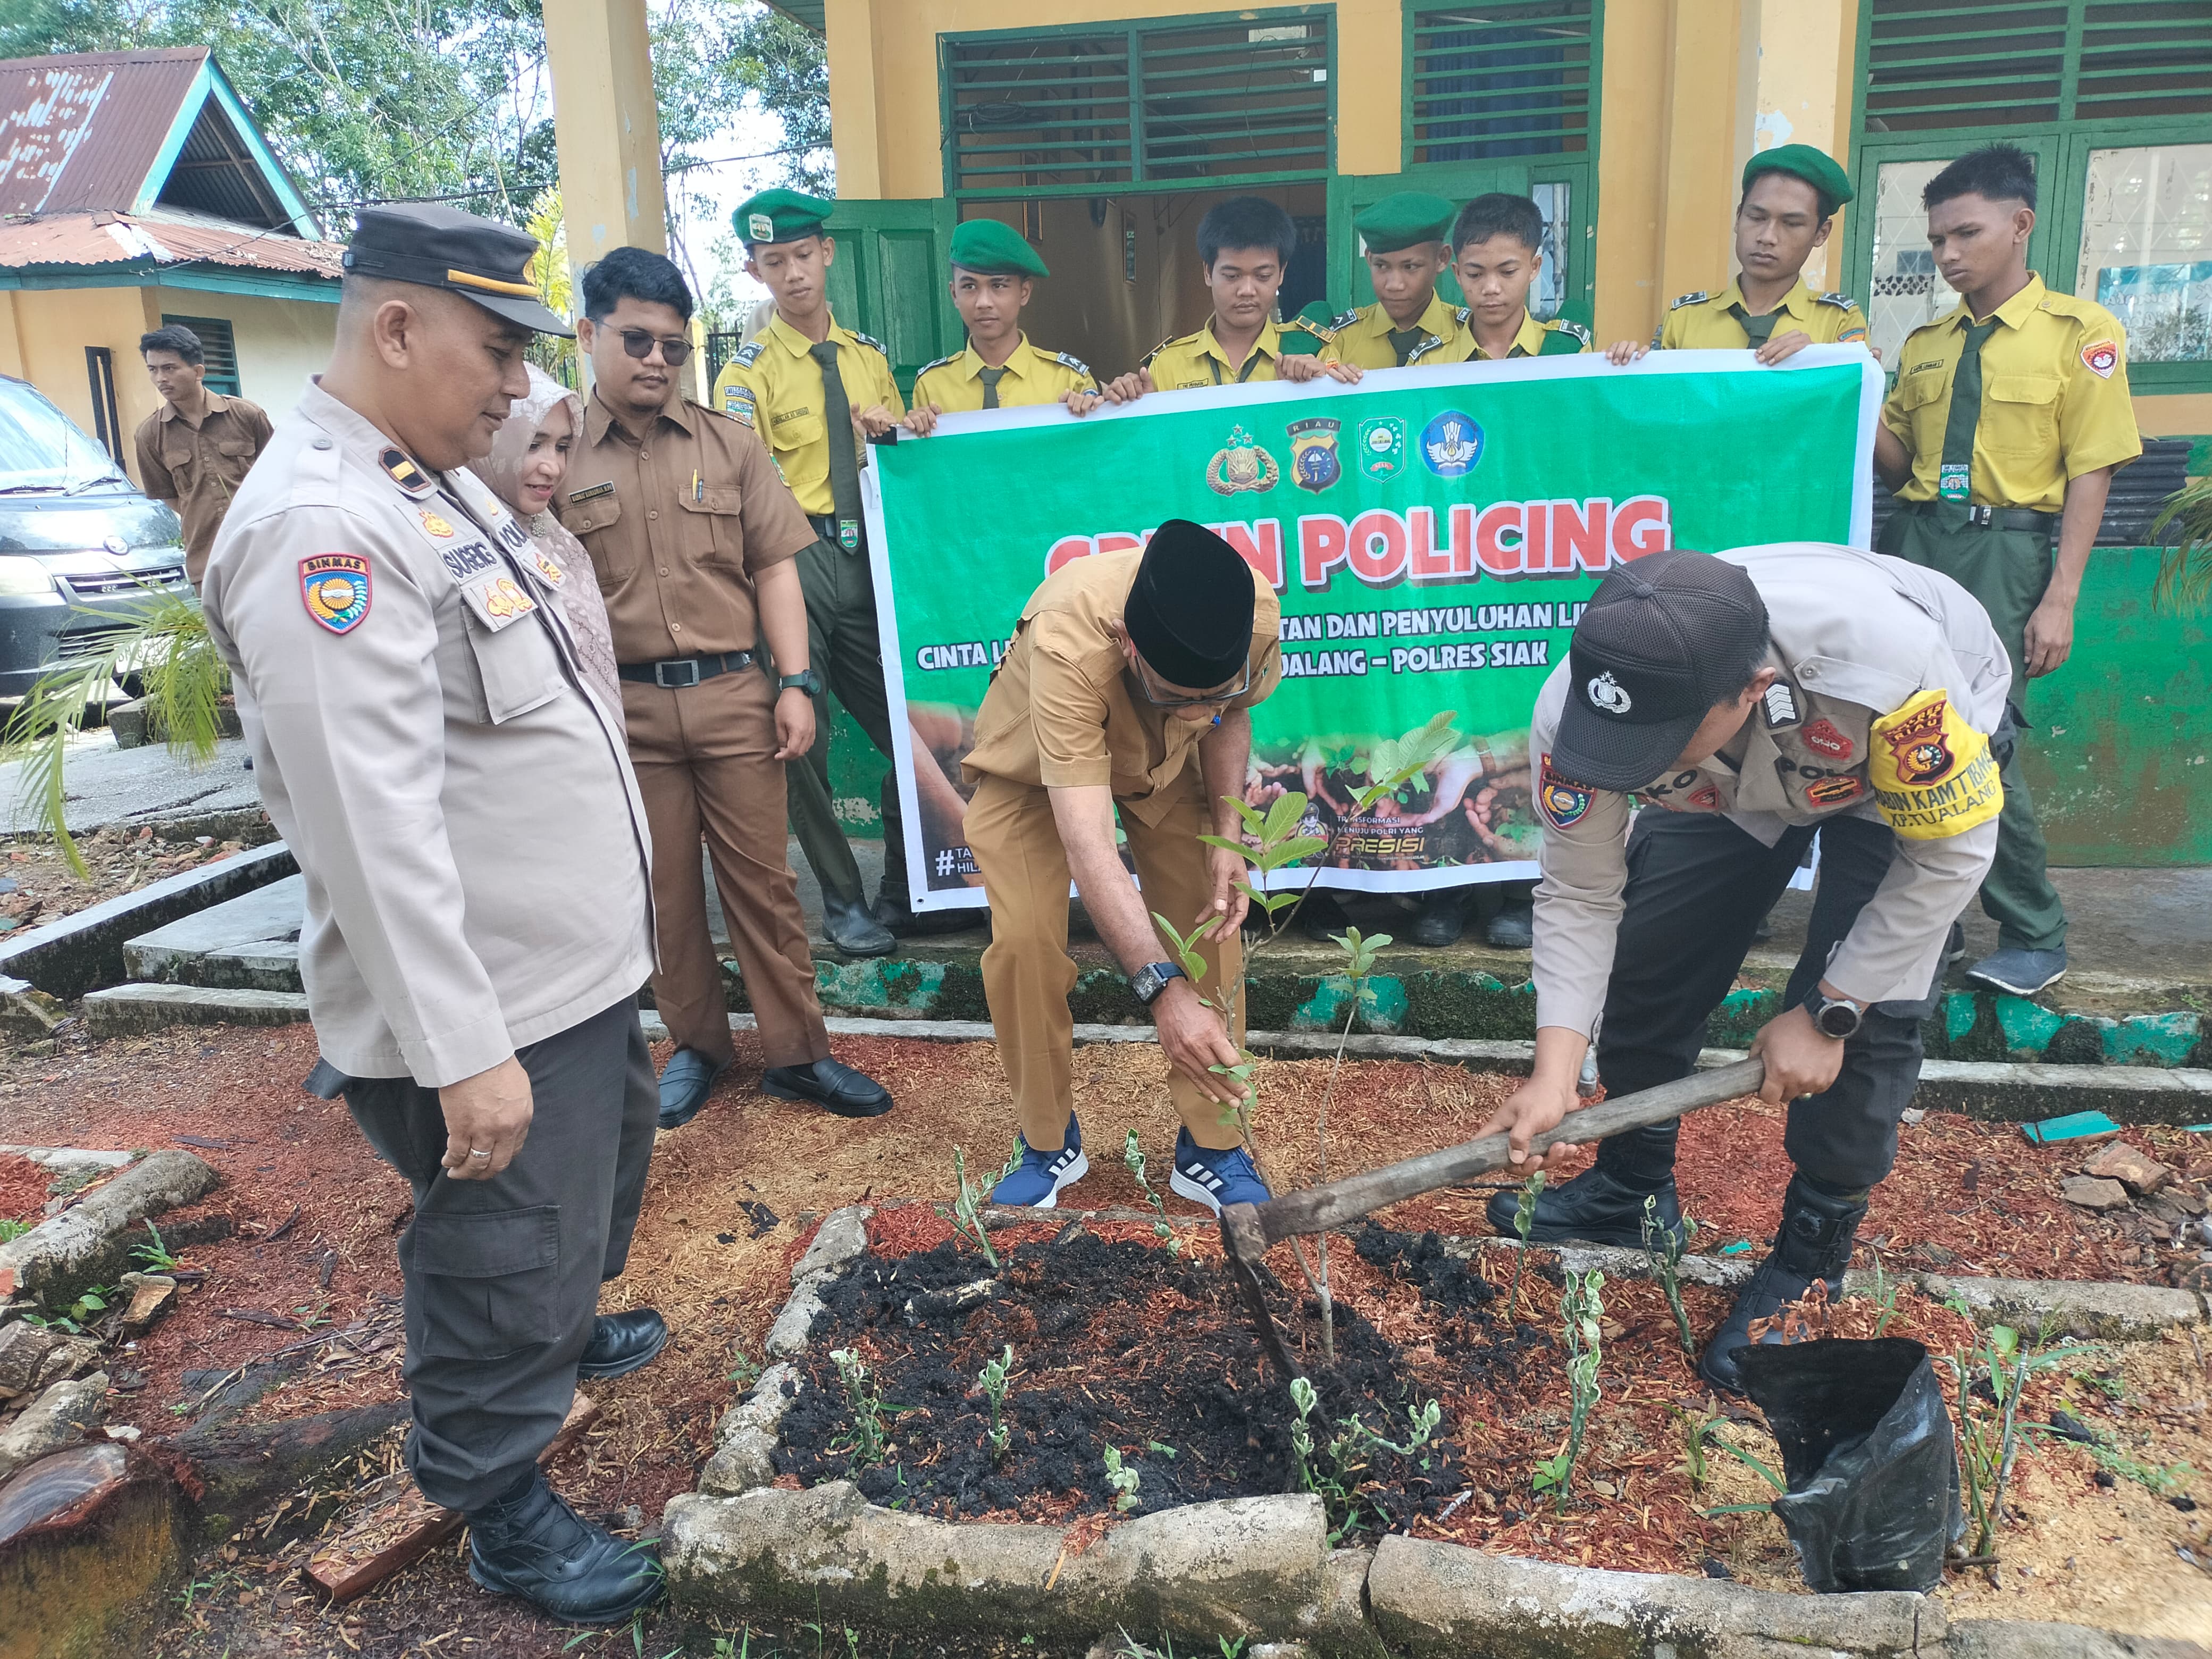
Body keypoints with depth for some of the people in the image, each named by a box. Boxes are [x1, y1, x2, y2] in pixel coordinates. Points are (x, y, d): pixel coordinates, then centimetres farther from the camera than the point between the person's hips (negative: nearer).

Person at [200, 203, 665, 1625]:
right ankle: (506, 1513, 31)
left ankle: (567, 1338, 56)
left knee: (603, 1178, 29)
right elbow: (373, 823, -27)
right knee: (505, 1262, 8)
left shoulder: (443, 487, 10)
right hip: (490, 1006, -10)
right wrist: (462, 1050, -26)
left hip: (582, 963, 10)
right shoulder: (320, 528, -22)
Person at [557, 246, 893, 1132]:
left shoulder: (729, 444, 6)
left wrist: (795, 682, -2)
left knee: (763, 881, 6)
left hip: (734, 695, 1)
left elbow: (774, 567, 5)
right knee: (664, 892, 11)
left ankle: (795, 1052, 16)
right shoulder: (557, 456, 2)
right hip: (624, 709, 0)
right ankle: (697, 1045, 27)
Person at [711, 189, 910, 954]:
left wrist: (894, 434, 5)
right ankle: (843, 901, 17)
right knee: (803, 740, 0)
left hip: (870, 561, 4)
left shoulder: (869, 356, 16)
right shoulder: (749, 369, 1)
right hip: (794, 561, -4)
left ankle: (902, 894, 22)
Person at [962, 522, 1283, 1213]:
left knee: (1210, 929, -7)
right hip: (1036, 763, -3)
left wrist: (1227, 837, -22)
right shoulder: (1067, 644, -47)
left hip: (1167, 763, 3)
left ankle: (1210, 1150, 8)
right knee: (1023, 942, -15)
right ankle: (1047, 1143, 8)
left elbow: (1228, 715, -8)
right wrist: (1164, 989, -59)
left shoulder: (1255, 614, -33)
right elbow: (1087, 847, -51)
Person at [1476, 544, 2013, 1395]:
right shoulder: (1575, 709, -35)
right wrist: (1554, 1074, -30)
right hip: (1743, 777, 3)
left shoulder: (1885, 662, -45)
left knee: (1871, 1008, -16)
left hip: (1918, 760, -3)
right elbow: (1578, 894, -20)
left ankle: (1813, 1255, 7)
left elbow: (1950, 853, -26)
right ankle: (1633, 1190, 24)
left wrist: (1827, 1013, -23)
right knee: (1646, 961, -1)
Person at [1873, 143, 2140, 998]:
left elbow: (2090, 473, -5)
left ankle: (2036, 938, 8)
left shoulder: (2080, 332, -1)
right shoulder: (1925, 344, 14)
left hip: (2004, 552, -5)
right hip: (1913, 542, 5)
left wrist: (2060, 600, -12)